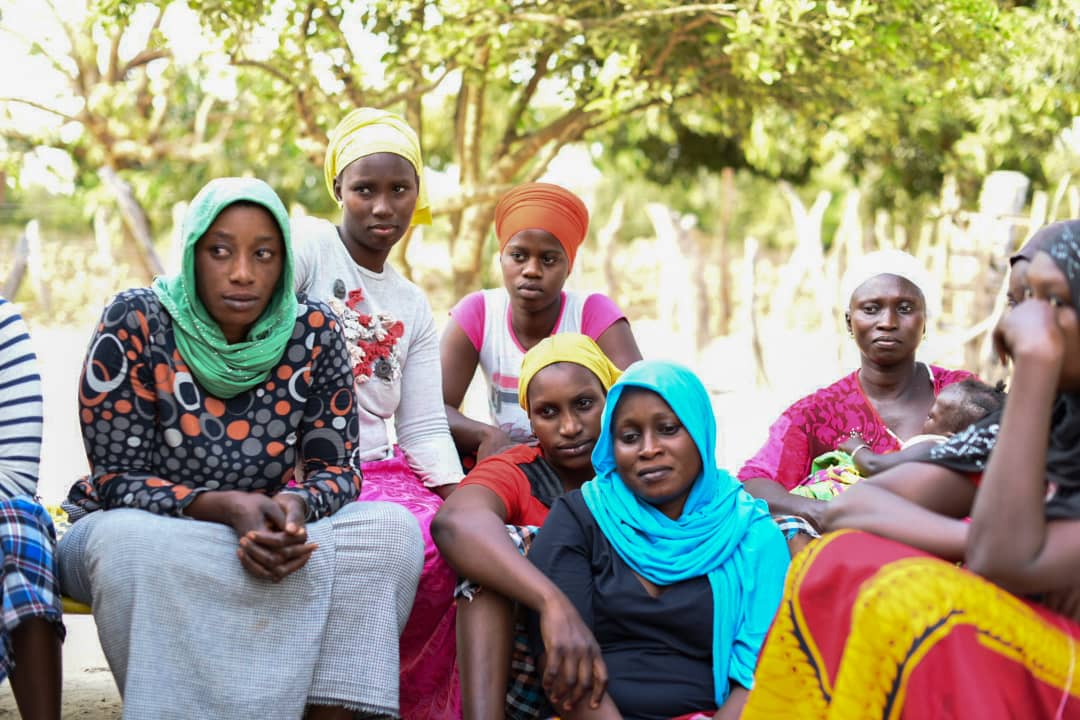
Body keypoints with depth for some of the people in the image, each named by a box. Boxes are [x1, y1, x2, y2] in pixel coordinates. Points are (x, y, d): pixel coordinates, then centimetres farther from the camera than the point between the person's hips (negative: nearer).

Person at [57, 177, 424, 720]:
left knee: (392, 529, -22)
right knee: (135, 540, -38)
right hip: (138, 533, -2)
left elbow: (332, 468, -4)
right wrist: (227, 507, -31)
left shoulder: (313, 330, -5)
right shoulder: (136, 323, -13)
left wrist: (296, 507, -29)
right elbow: (116, 480, -14)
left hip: (259, 534, 3)